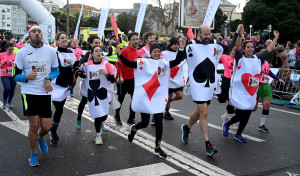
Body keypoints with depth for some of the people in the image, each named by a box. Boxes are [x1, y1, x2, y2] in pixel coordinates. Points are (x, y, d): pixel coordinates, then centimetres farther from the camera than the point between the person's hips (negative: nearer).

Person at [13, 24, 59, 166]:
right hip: (29, 92, -2)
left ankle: (40, 138, 40)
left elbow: (56, 70, 12)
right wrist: (26, 77, -20)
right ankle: (33, 154, 22)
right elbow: (16, 75, 2)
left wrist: (48, 78, -9)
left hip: (45, 93, 2)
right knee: (34, 126, -2)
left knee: (46, 127, 2)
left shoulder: (50, 51, 2)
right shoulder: (22, 52, -2)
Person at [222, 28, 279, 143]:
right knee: (242, 114, -9)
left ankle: (238, 134, 26)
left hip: (251, 93, 6)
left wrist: (276, 38, 26)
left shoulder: (258, 59, 13)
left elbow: (269, 49, 23)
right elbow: (237, 48, -18)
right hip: (239, 92, -5)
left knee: (247, 115, 8)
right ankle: (226, 125, 19)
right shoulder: (240, 58, -2)